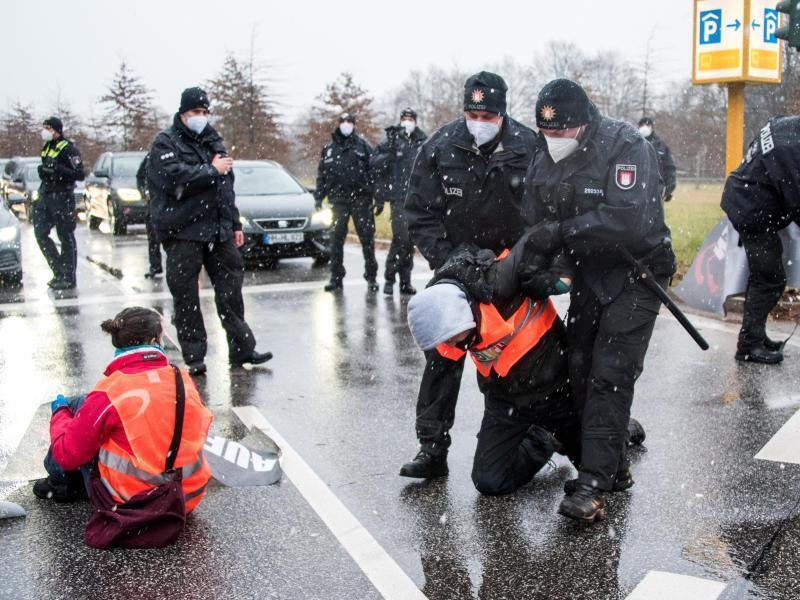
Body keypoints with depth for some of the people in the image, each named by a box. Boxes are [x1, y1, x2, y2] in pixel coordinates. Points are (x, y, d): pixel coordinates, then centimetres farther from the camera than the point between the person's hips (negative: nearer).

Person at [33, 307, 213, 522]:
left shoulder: (110, 393, -18)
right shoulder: (184, 379, -6)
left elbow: (67, 454, -10)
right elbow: (200, 429, 9)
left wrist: (60, 412, 9)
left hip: (130, 503, -5)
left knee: (77, 406, 9)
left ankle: (59, 482, 29)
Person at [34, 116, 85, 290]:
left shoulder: (68, 149, -10)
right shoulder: (47, 147, 15)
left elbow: (80, 174, -17)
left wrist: (58, 170, -26)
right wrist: (43, 171, 9)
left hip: (62, 197, -9)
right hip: (46, 196, 9)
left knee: (66, 237, -2)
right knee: (40, 233, 6)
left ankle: (68, 278, 5)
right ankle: (59, 271, 17)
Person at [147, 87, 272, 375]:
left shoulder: (213, 140, 18)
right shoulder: (166, 143, -3)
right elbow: (176, 178, -22)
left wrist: (235, 224, 19)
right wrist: (212, 170, -13)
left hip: (218, 230, 6)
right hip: (183, 232, -6)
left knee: (231, 289, 8)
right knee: (186, 297, -1)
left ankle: (241, 349, 16)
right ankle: (194, 356, 7)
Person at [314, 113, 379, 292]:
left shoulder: (362, 145, 7)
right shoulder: (329, 148, 14)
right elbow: (321, 174, 14)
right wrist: (319, 197, 5)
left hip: (361, 198, -2)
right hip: (338, 200, 2)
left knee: (367, 237, -1)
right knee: (336, 239, 2)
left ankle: (371, 277, 7)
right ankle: (336, 277, 10)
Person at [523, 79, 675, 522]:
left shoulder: (627, 148, -22)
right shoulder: (546, 159, 0)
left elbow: (630, 220, -34)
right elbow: (535, 224, 2)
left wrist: (562, 231, -33)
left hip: (636, 274, -7)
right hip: (588, 274, 7)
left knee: (609, 376, -13)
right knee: (579, 370, 7)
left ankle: (593, 484, -12)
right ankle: (613, 466, 21)